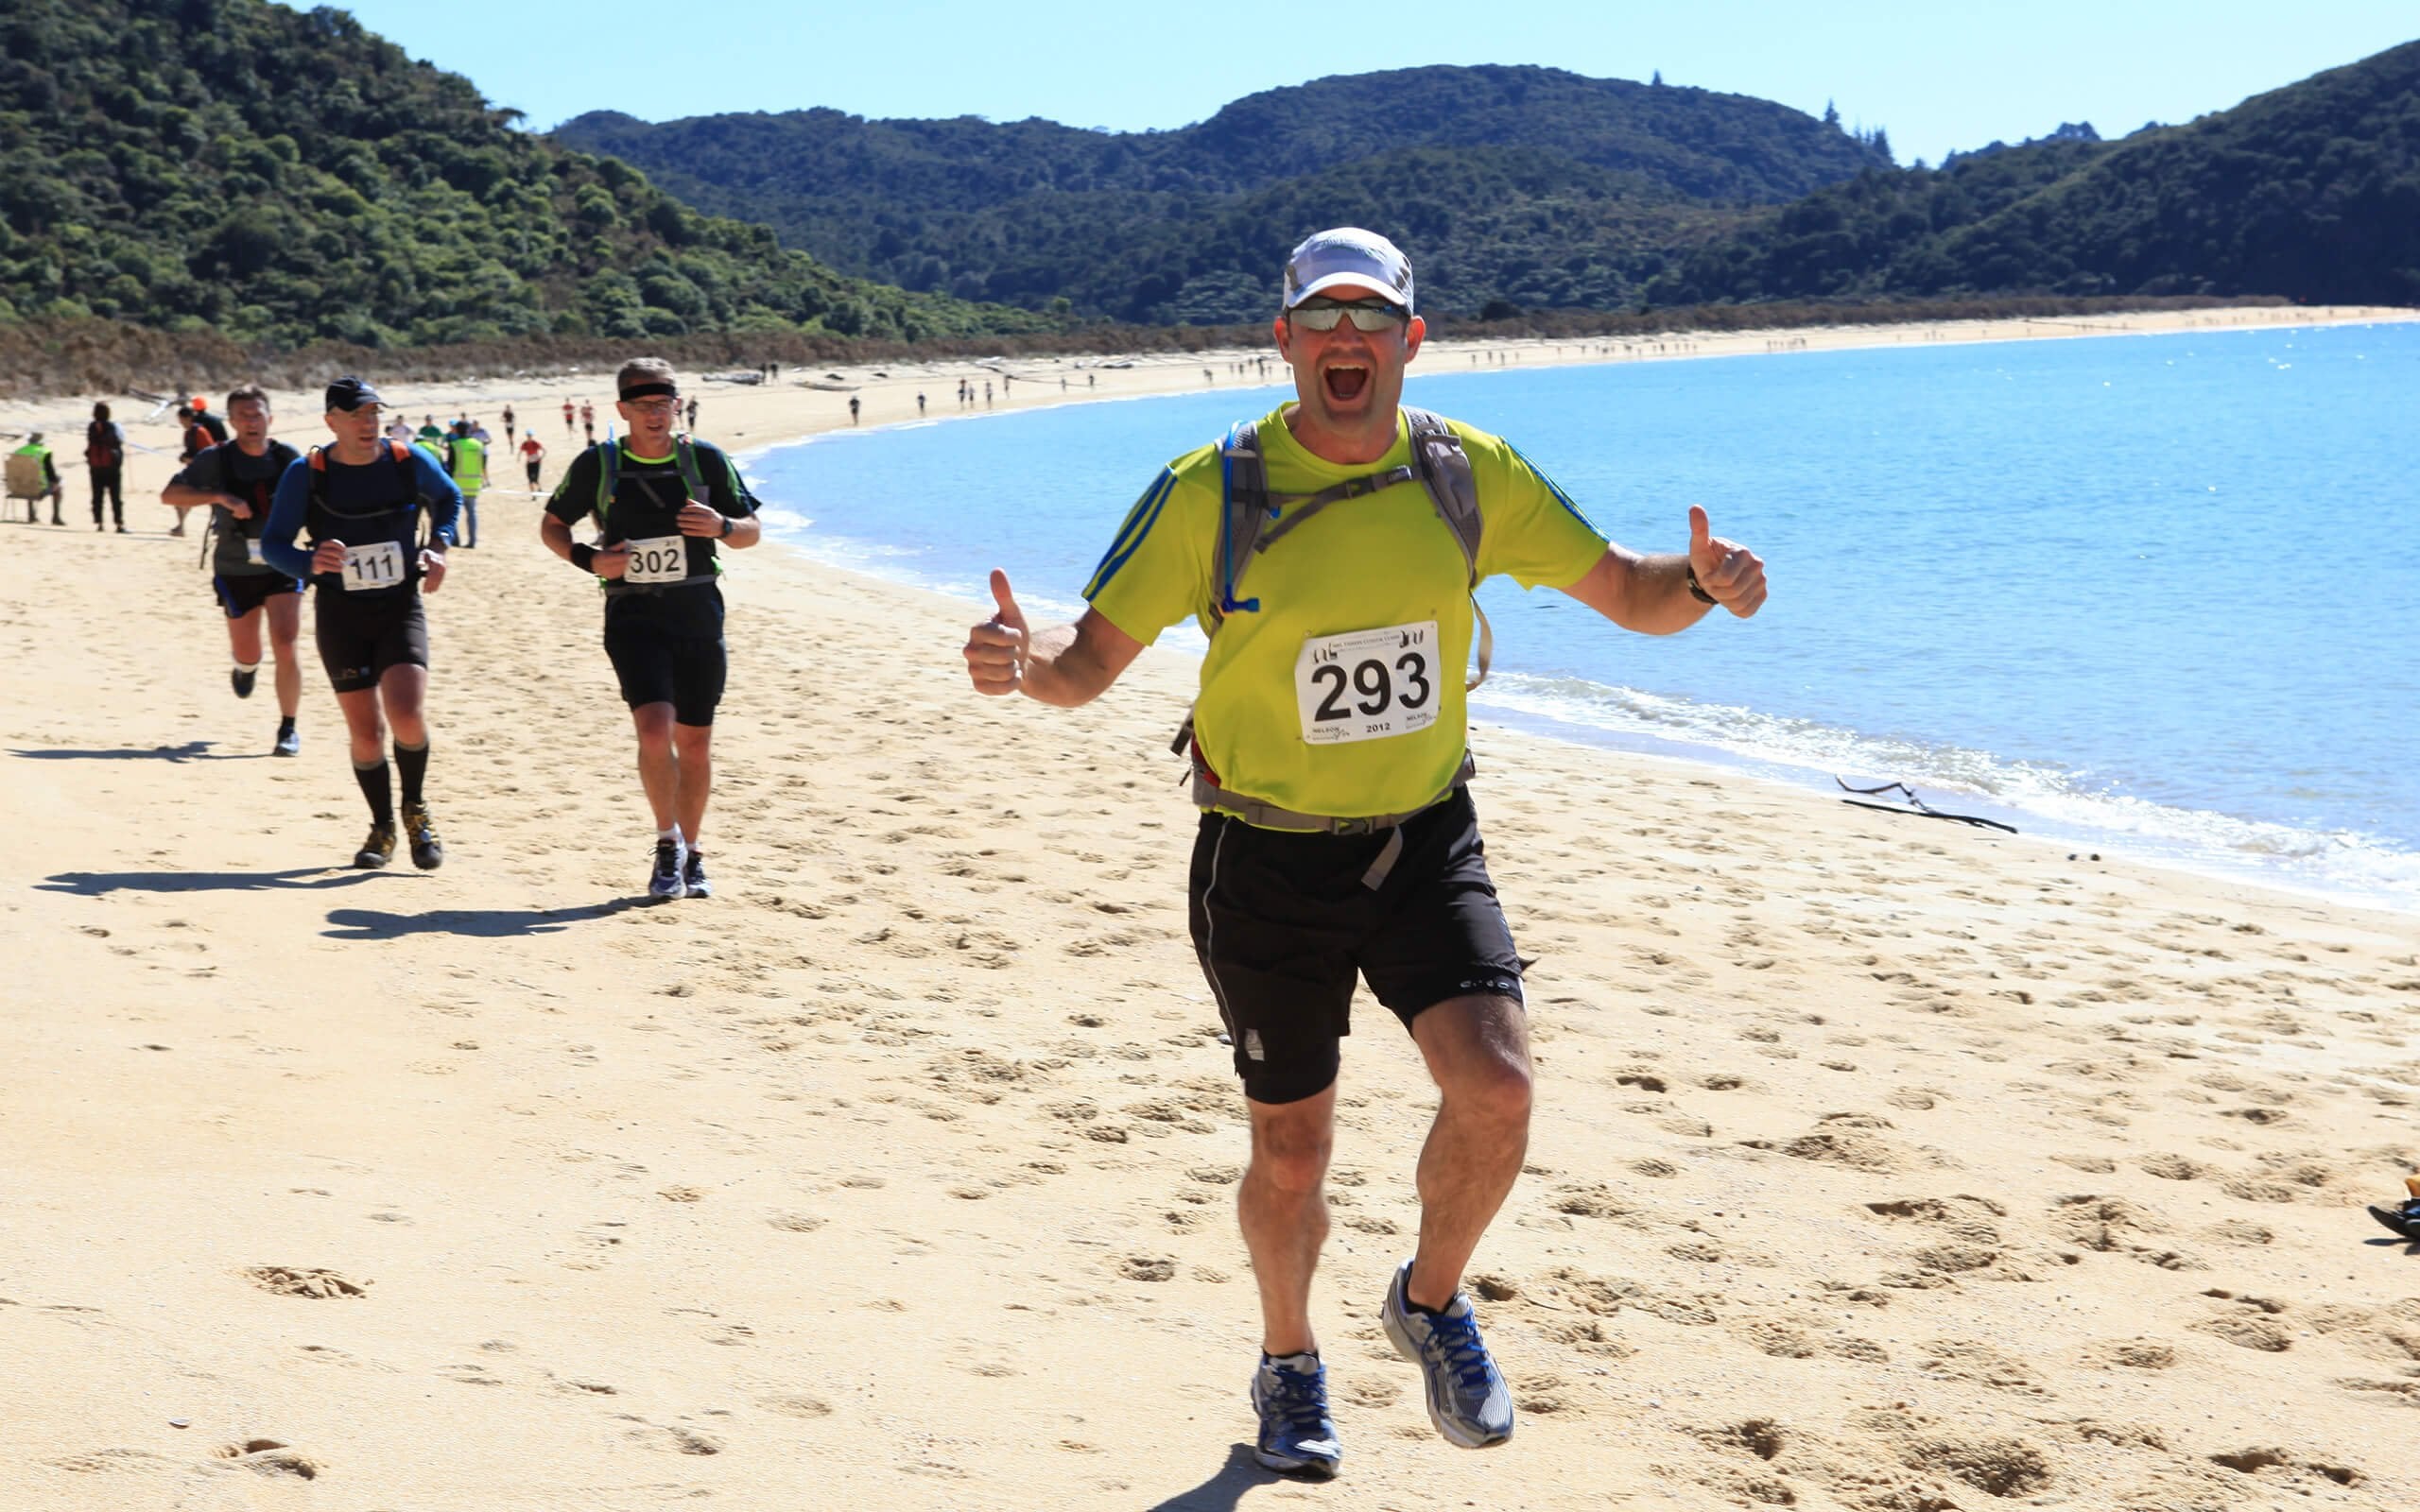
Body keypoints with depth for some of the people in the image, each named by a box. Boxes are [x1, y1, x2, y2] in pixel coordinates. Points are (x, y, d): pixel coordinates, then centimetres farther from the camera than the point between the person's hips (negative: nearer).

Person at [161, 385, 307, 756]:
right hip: (236, 569, 0)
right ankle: (245, 667, 49)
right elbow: (169, 495, -15)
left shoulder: (288, 458, -2)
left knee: (285, 645, -15)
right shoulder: (217, 459, -8)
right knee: (247, 653, 9)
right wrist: (220, 497, -27)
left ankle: (288, 729, -3)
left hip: (282, 567, 0)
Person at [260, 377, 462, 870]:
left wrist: (438, 546, 0)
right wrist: (310, 563, -24)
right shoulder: (305, 475, -8)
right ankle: (383, 828, 25)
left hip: (401, 610, 0)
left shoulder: (410, 462, -5)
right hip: (341, 617, 0)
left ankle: (416, 809, 8)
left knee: (407, 717, -19)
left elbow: (448, 498, 17)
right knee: (366, 734, 0)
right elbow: (273, 543, -4)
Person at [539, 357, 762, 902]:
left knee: (695, 743, 7)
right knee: (655, 730, -20)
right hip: (634, 617, -2)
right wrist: (588, 559, -8)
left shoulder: (705, 460, 2)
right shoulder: (597, 466, -1)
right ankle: (667, 843, 0)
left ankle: (689, 854, 25)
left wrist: (721, 527, -14)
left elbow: (751, 532, 8)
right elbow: (551, 526, 11)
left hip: (699, 616, 2)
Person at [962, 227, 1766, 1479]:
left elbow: (1628, 594, 3)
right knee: (1290, 1155, 9)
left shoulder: (1468, 473, -4)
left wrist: (1701, 583, -20)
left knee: (1496, 1085, -19)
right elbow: (1091, 662, -8)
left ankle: (1431, 1304, 12)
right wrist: (1023, 662, -32)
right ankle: (1289, 1366, 39)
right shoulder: (1210, 492, -11)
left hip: (1423, 838, 2)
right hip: (1267, 855, -1)